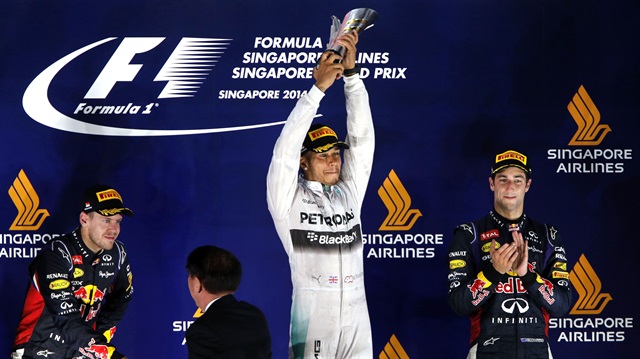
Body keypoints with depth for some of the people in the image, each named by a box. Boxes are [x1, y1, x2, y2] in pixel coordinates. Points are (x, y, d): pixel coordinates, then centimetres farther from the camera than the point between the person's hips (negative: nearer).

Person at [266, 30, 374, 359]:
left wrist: (351, 72, -5)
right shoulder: (288, 197, 2)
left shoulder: (349, 192, 12)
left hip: (357, 322, 4)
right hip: (311, 320, -4)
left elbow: (362, 136, 5)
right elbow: (287, 145, -11)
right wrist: (318, 87, -15)